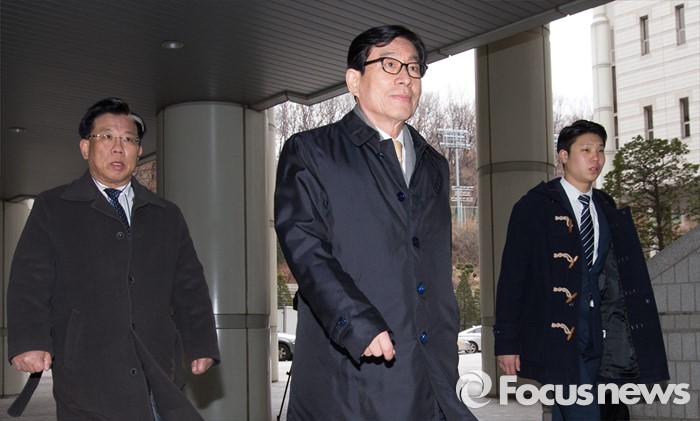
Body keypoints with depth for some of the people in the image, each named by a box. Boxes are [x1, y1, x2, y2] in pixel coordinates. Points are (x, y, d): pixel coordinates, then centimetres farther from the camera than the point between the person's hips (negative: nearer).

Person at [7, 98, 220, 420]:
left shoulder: (167, 216, 19)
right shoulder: (52, 208, 11)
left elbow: (189, 286, 15)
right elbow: (30, 281, 0)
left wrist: (201, 345, 4)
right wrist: (29, 342, -14)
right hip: (88, 367, -2)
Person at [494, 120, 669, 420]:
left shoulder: (609, 211, 13)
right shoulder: (535, 207, -3)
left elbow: (629, 277, 12)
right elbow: (511, 277, -6)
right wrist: (506, 342, -9)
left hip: (595, 338, 5)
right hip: (555, 336, -5)